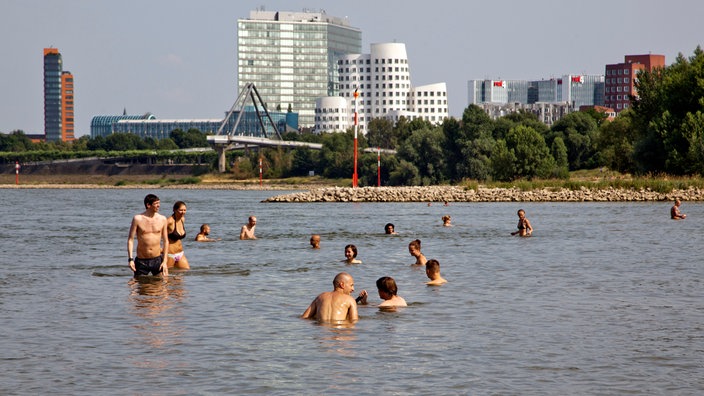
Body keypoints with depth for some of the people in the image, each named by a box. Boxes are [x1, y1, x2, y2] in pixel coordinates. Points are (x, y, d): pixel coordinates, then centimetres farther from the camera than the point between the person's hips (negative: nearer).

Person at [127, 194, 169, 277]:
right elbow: (130, 240, -4)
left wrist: (165, 261, 0)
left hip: (157, 260, 2)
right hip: (141, 261, -2)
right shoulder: (138, 219, -6)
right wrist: (130, 259, -13)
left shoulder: (162, 219, 2)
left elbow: (166, 241, 7)